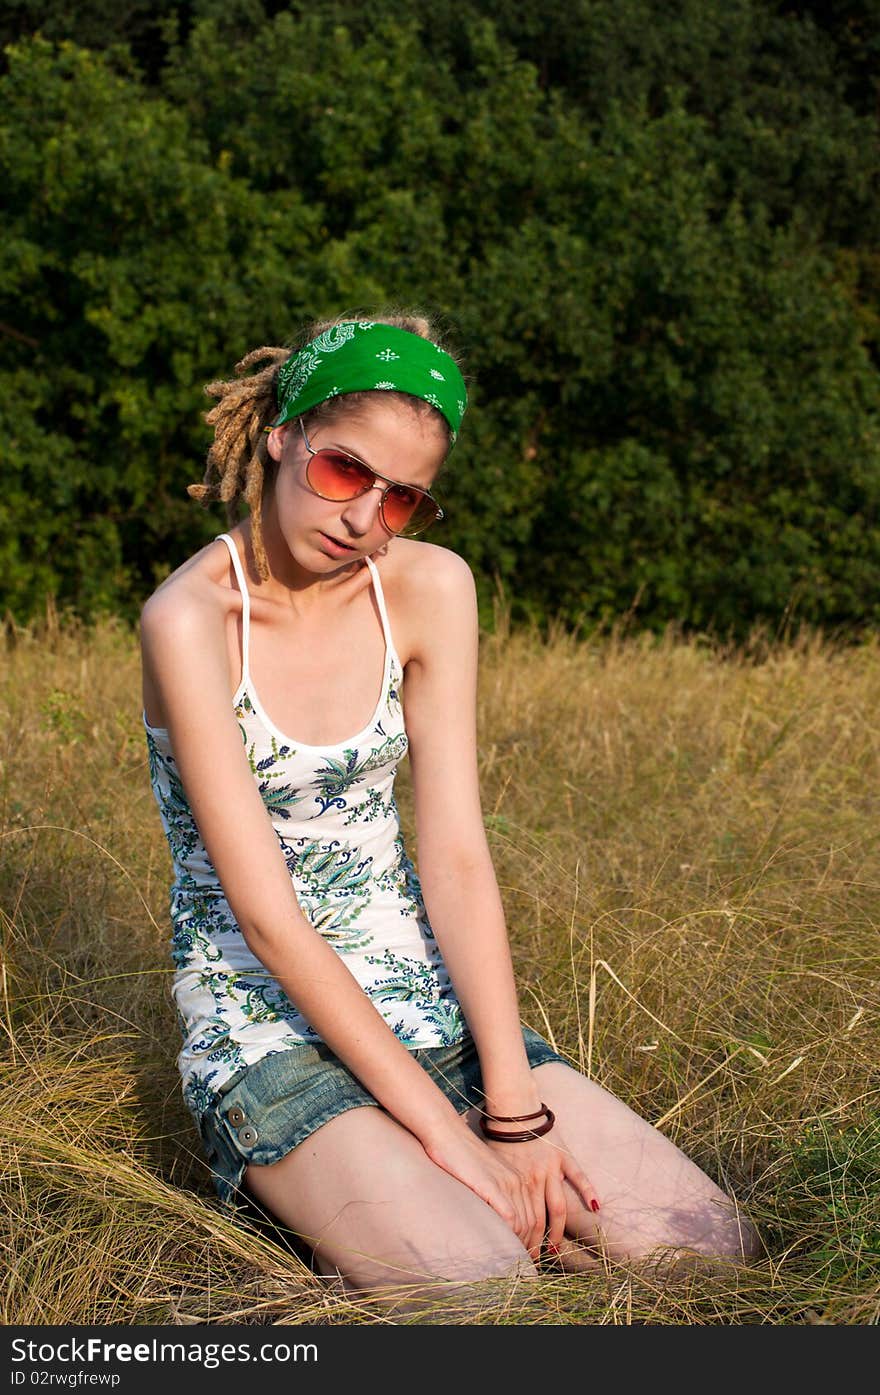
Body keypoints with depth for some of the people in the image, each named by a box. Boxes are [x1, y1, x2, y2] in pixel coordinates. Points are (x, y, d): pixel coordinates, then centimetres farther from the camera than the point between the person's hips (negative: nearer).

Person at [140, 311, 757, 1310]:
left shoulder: (431, 588, -2)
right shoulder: (192, 618, -17)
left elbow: (457, 857, -6)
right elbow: (267, 917, -20)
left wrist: (515, 1107, -14)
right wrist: (448, 1135, -21)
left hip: (430, 1003, 5)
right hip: (268, 1030, -5)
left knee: (710, 1247, -8)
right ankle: (302, 1188, 2)